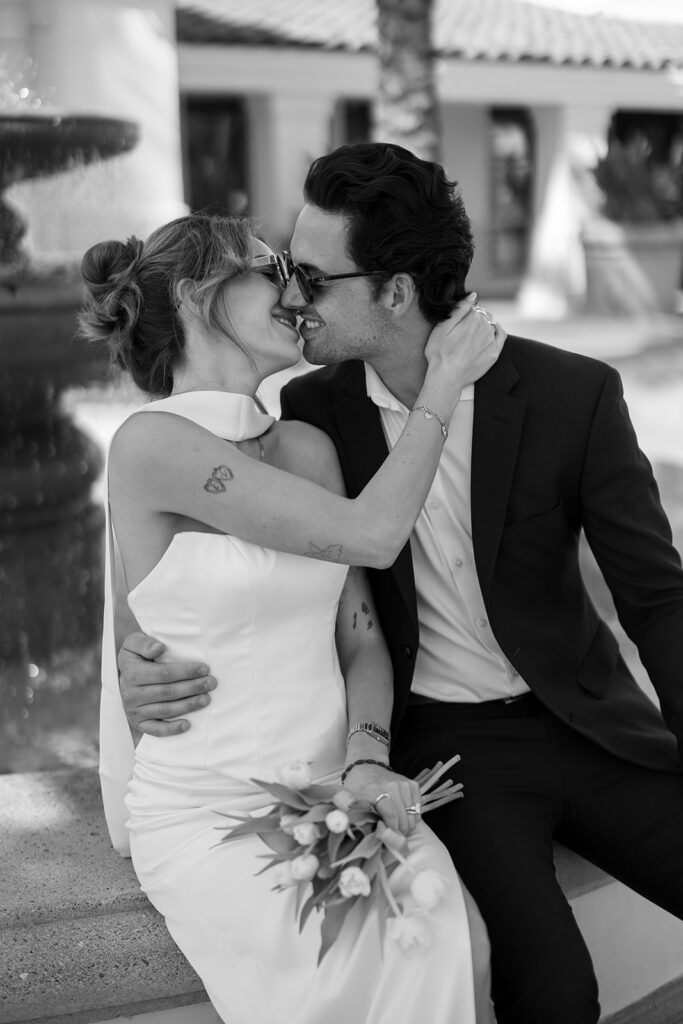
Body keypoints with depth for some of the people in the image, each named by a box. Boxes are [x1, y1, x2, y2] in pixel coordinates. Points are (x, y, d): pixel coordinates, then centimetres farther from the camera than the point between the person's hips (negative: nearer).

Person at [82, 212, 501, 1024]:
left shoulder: (307, 445, 7)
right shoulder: (150, 442, -13)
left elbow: (361, 636, 8)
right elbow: (371, 534, -16)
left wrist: (368, 758, -10)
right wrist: (444, 385, -5)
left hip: (331, 793, 5)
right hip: (208, 813, -5)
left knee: (453, 944, -15)